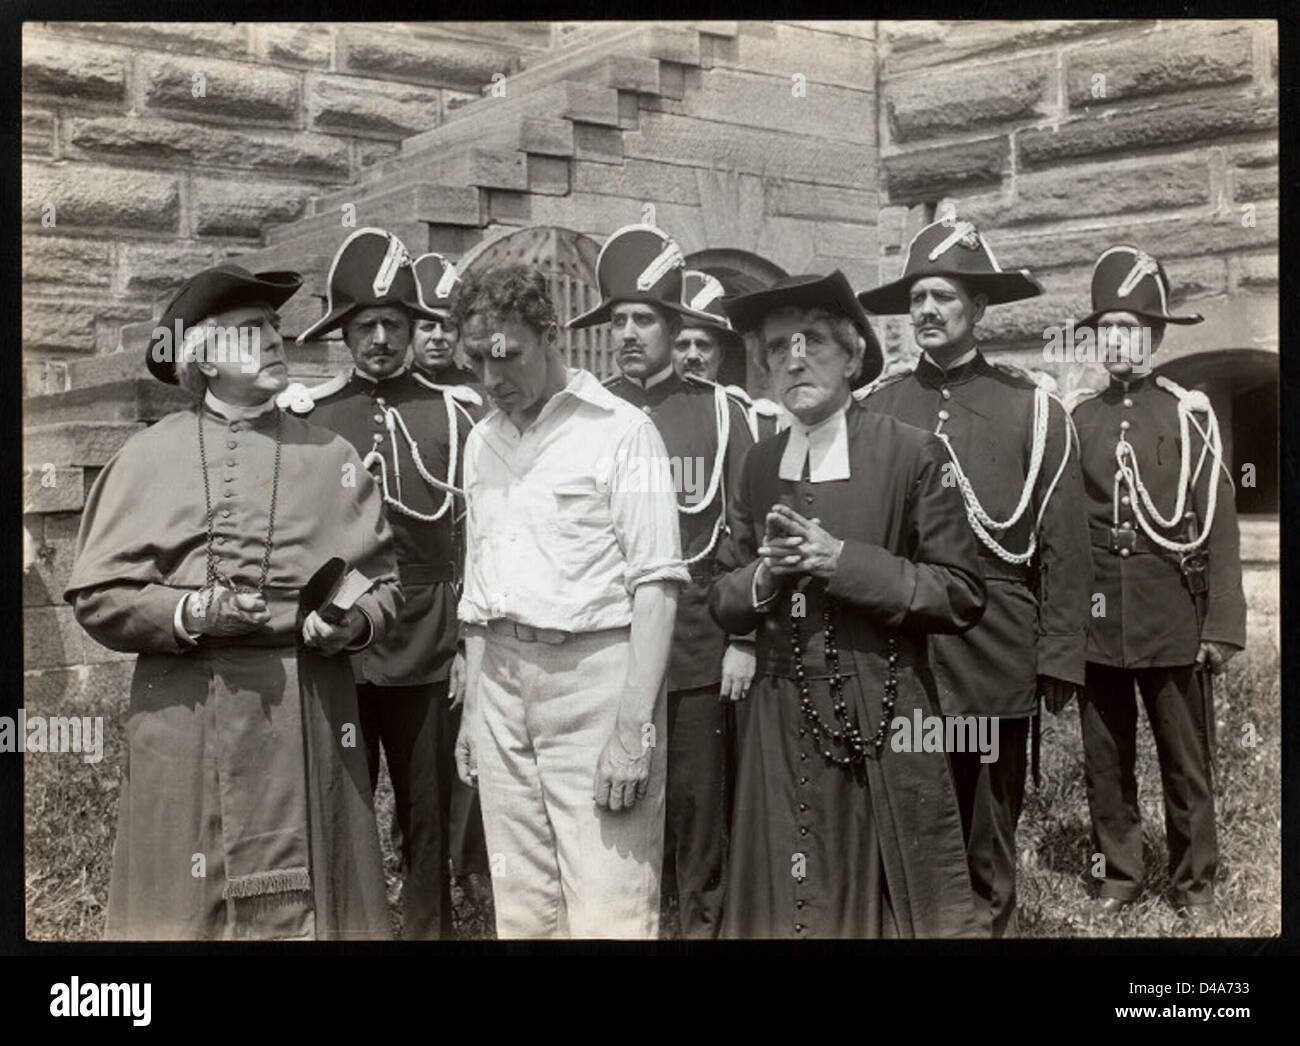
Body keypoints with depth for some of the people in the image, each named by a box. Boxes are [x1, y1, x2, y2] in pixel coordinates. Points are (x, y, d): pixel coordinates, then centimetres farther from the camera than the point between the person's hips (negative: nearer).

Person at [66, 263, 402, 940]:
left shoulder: (329, 455, 9)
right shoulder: (149, 457, 5)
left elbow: (383, 583, 11)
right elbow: (96, 595, 2)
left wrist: (351, 621, -9)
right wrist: (189, 615, -13)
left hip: (309, 718, 1)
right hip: (184, 714, -1)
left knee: (308, 902, 6)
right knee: (184, 907, 4)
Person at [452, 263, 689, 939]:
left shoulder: (622, 430, -6)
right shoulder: (482, 442, 15)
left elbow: (657, 584, -11)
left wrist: (635, 727, -17)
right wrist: (471, 708, 16)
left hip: (595, 674, -6)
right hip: (501, 682, 6)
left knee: (610, 912, -5)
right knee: (521, 910, 11)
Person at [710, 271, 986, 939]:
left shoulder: (911, 453, -6)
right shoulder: (759, 466, 8)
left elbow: (961, 596, -9)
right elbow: (722, 601, 11)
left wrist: (842, 560, -17)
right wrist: (766, 574, -10)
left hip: (885, 727, -3)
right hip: (783, 728, 4)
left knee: (913, 909, 5)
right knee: (792, 904, 10)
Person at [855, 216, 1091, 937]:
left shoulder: (1035, 411, 2)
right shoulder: (871, 408, 5)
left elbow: (1064, 548, 1)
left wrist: (1059, 659, -3)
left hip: (994, 655, -1)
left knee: (989, 824, 11)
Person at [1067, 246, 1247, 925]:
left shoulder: (1189, 414, 0)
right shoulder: (1076, 419, 6)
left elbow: (1218, 526, -2)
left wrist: (1222, 626, -7)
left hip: (1174, 623, -2)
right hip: (1096, 622, 2)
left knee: (1187, 761, 8)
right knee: (1105, 761, 11)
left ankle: (1194, 885, 22)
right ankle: (1119, 875, 25)